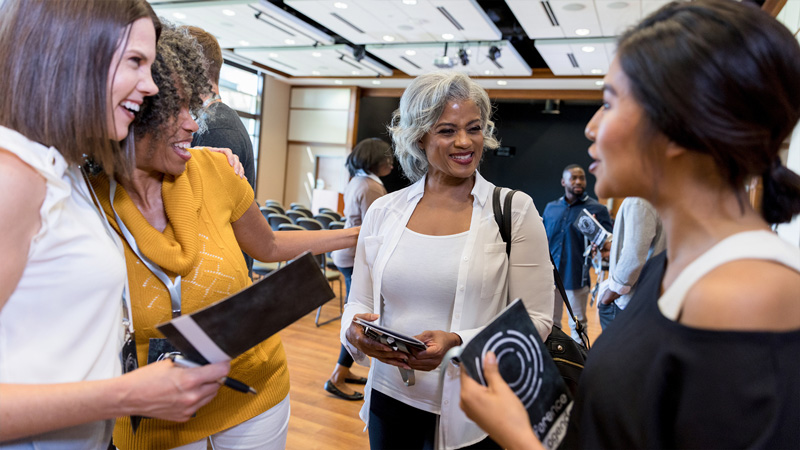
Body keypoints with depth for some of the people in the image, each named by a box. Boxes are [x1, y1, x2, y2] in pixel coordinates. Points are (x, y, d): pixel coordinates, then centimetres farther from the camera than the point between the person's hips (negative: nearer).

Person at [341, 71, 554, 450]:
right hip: (390, 400, 3)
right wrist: (355, 330, -16)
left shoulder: (515, 210, -7)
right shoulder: (383, 211, 0)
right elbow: (358, 302, 7)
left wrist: (457, 344, -23)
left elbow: (535, 320, -8)